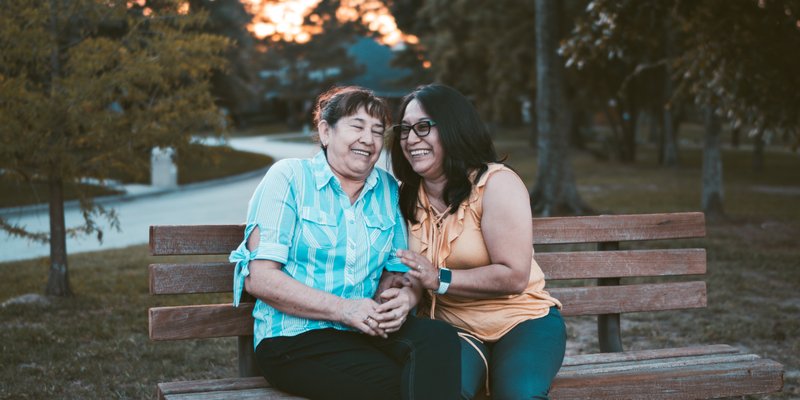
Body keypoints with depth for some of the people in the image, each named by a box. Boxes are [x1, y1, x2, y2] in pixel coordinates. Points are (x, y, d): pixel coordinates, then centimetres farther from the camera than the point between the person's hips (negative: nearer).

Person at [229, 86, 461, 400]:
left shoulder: (388, 189, 12)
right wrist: (343, 309, -19)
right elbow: (259, 278, -10)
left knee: (440, 336, -25)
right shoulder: (289, 177, -2)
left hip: (363, 332, 5)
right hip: (294, 339, -5)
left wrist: (406, 297, -13)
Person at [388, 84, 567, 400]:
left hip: (521, 322, -2)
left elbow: (514, 277, -17)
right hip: (451, 328, 3)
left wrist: (440, 280, -22)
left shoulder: (496, 183, -10)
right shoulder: (406, 197, 8)